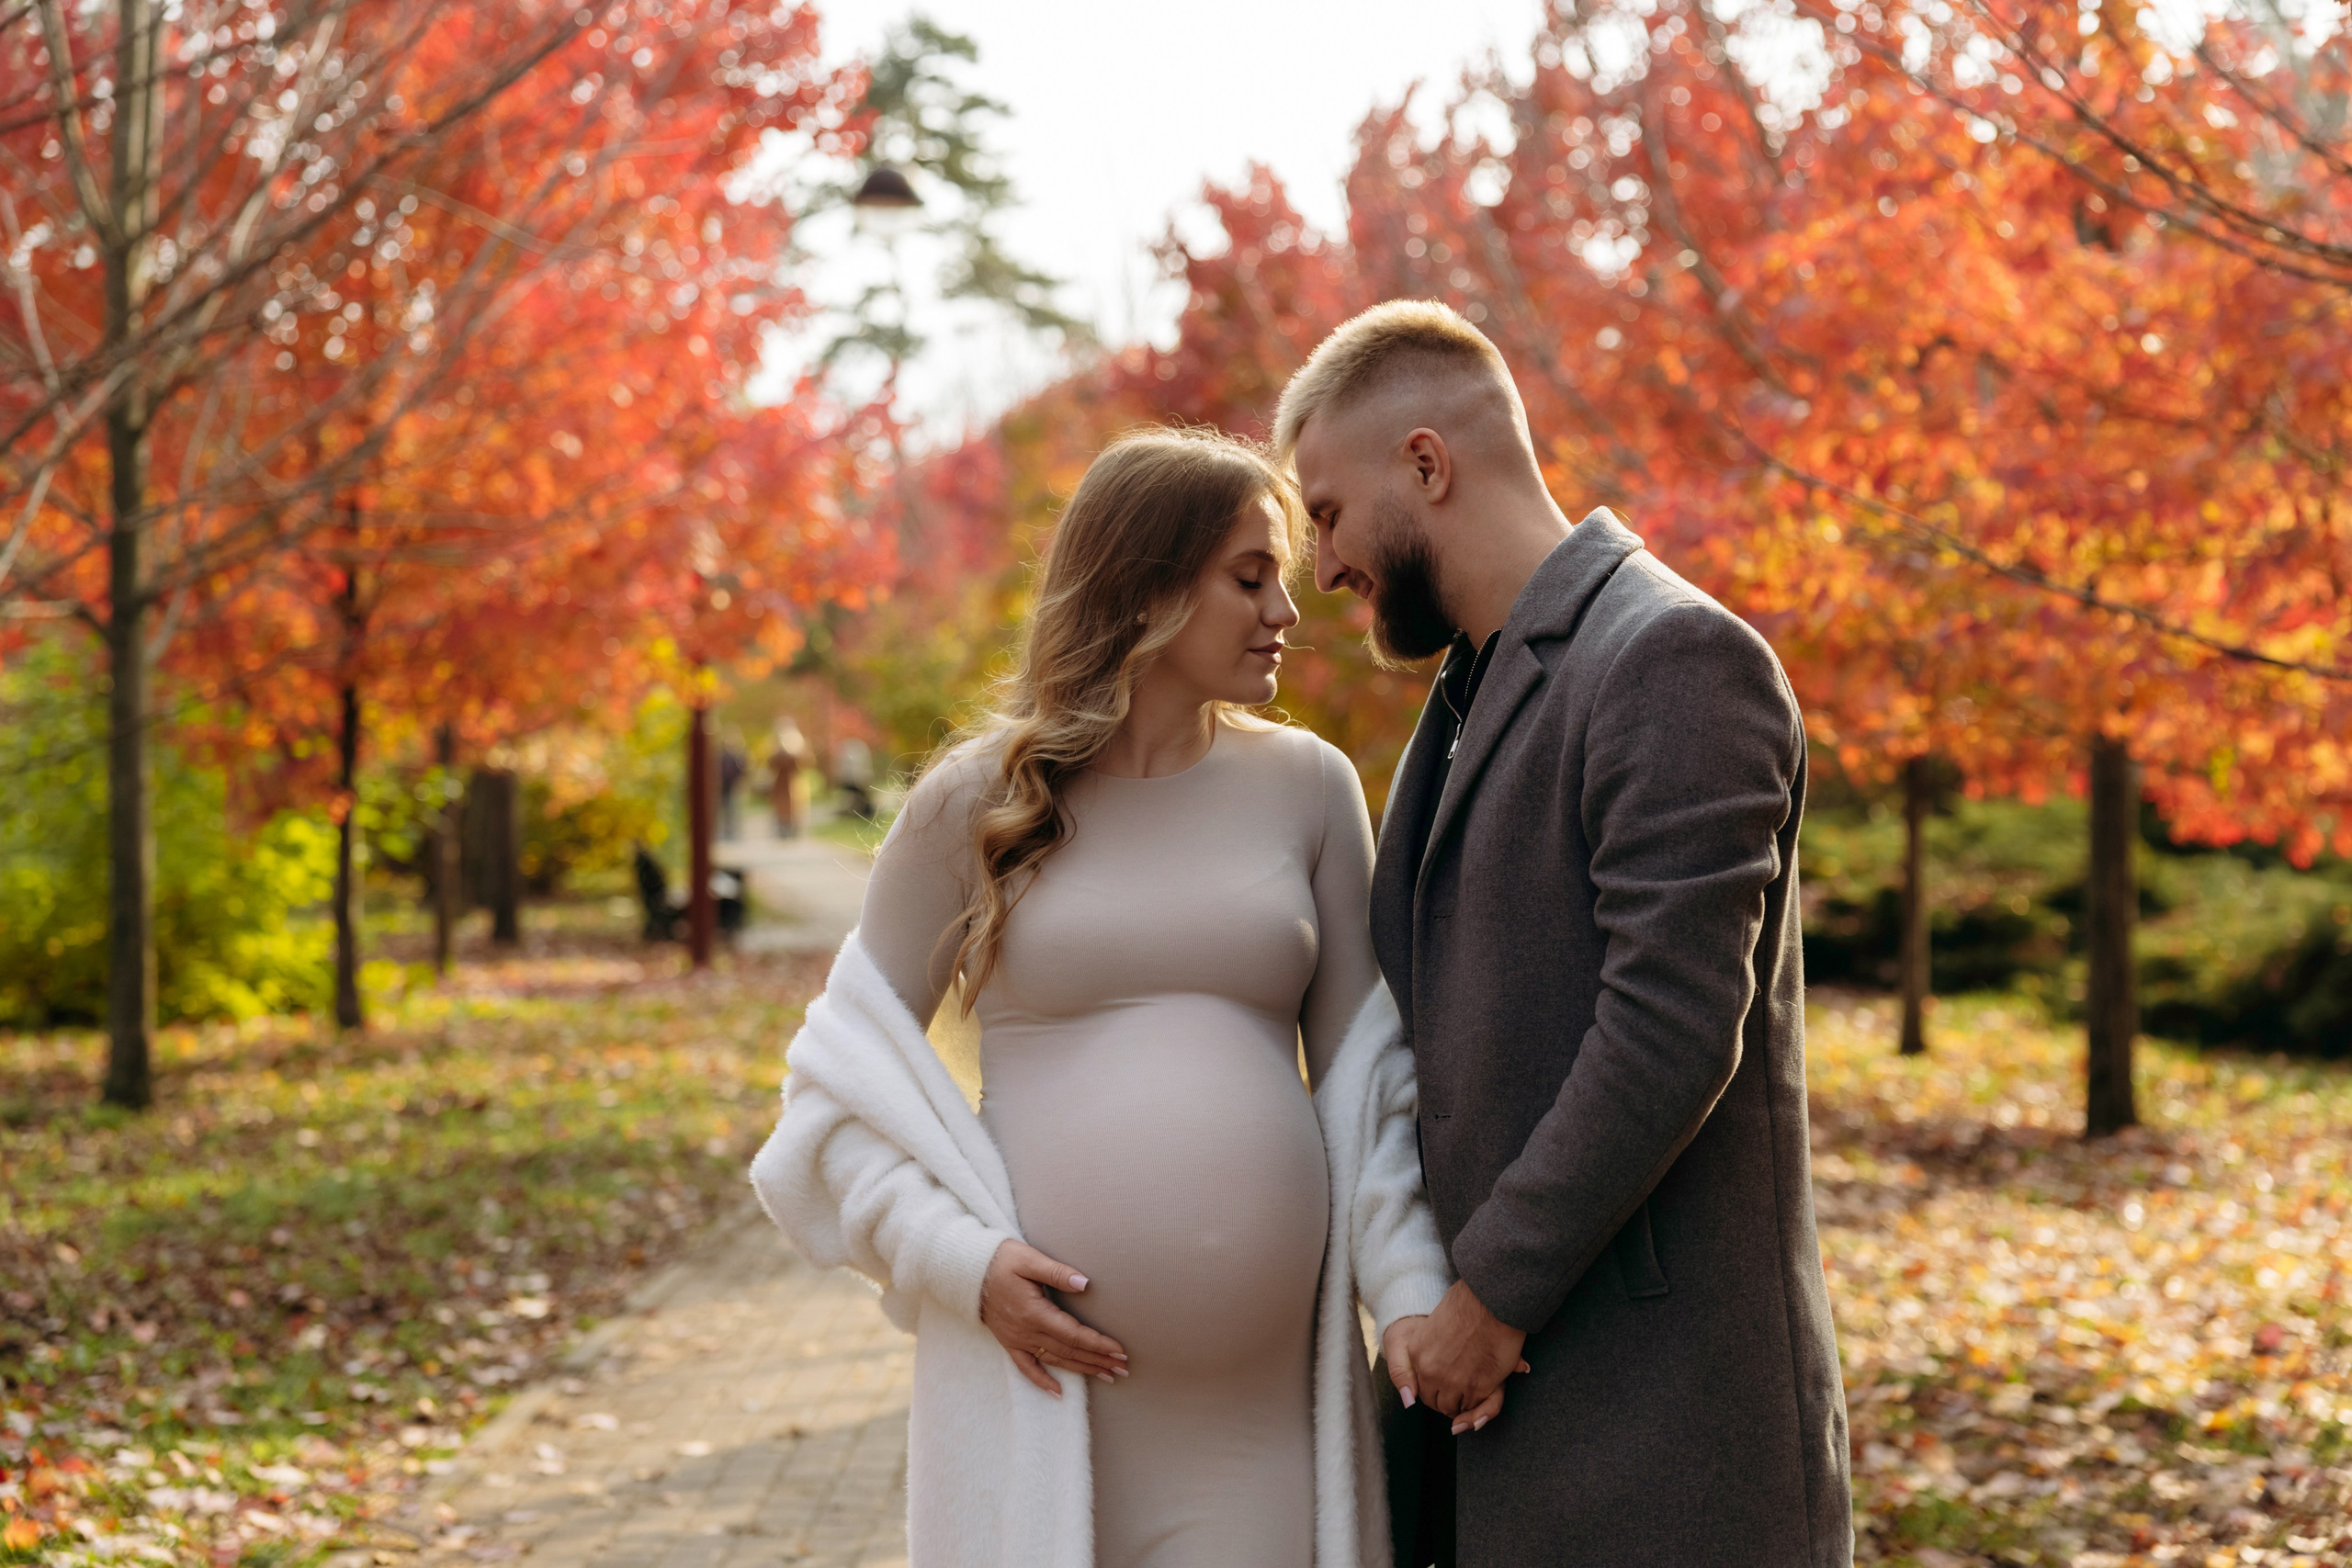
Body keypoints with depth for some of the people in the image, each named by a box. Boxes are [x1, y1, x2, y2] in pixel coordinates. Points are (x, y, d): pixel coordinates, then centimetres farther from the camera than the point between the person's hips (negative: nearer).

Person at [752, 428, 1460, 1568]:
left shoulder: (1306, 786, 7)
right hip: (1039, 1358, -2)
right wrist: (958, 1260, -9)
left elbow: (1363, 1075, 8)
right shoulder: (974, 804, 1)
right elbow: (844, 1078, 5)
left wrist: (1415, 1293, -5)